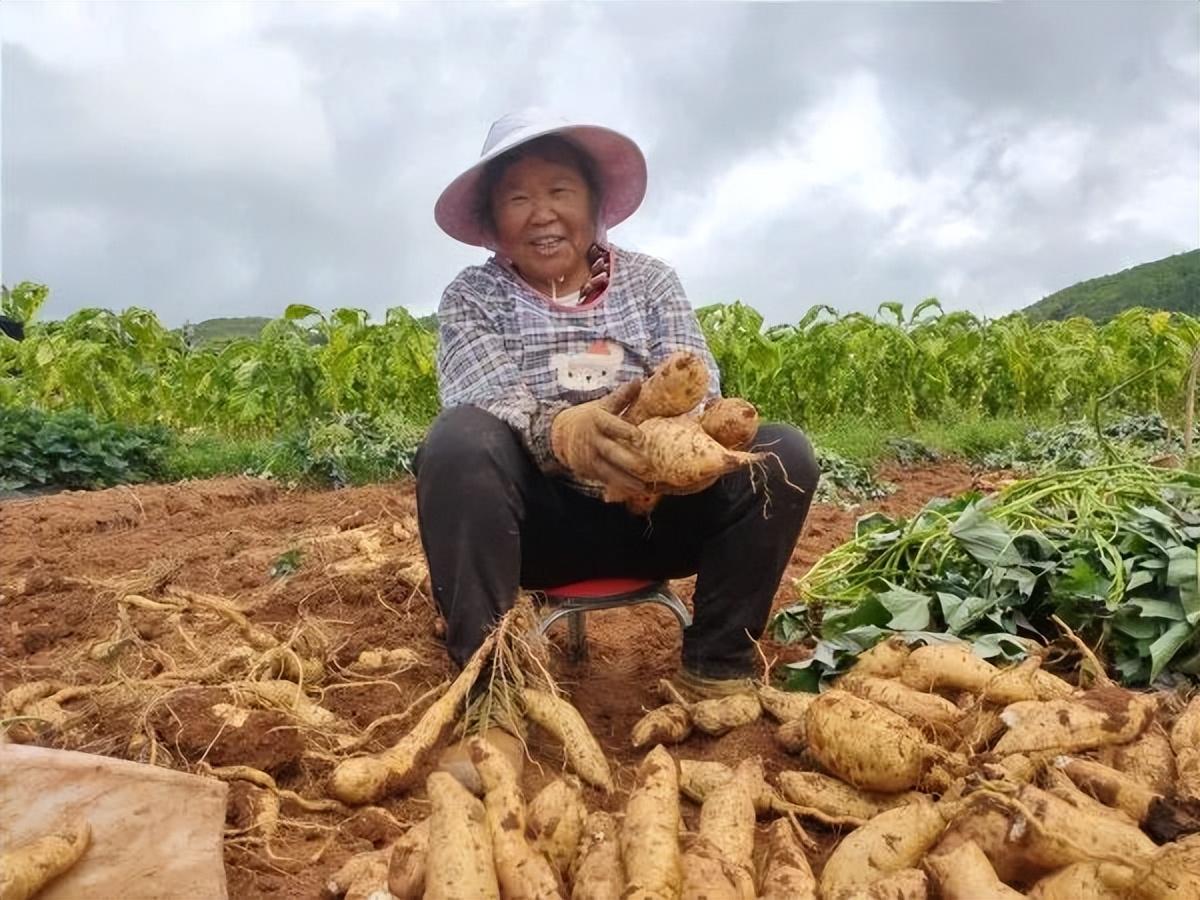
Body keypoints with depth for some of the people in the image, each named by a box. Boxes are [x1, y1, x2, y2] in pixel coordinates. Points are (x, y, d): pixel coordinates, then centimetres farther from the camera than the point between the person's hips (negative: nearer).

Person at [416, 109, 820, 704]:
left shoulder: (650, 279, 8)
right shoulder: (470, 297, 2)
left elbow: (696, 382, -6)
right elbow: (487, 402, -16)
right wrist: (561, 430, -40)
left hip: (650, 510, 3)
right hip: (538, 519, -2)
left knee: (783, 452, -20)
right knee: (460, 441, -32)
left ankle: (715, 671, -11)